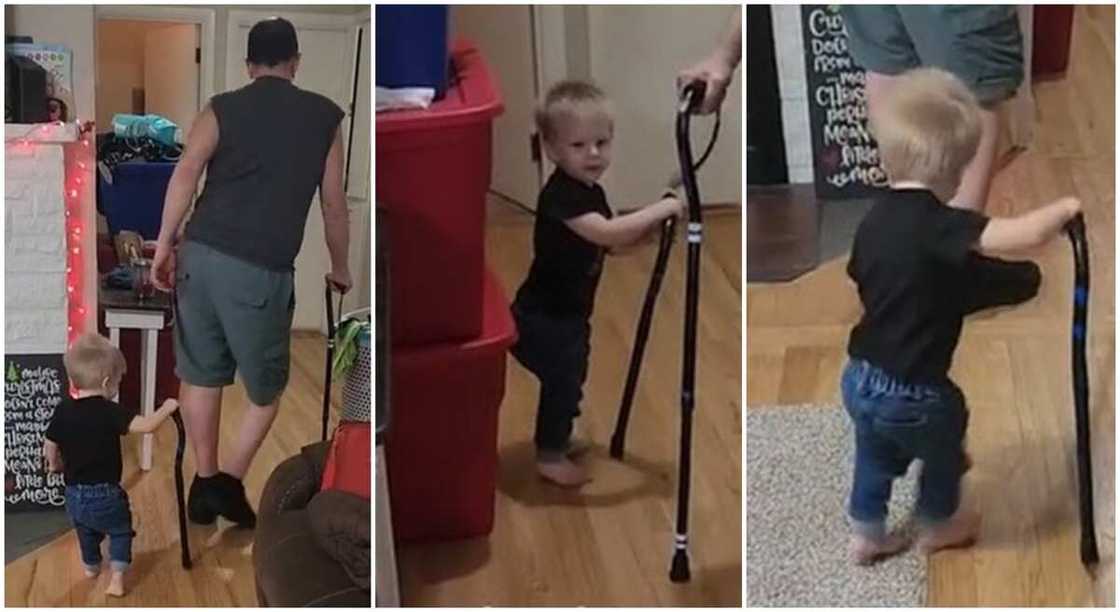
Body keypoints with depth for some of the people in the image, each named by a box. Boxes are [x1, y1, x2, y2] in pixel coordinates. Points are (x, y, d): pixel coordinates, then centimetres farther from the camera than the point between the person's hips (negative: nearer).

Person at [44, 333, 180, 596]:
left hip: (74, 495, 5)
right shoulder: (109, 412, -21)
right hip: (105, 494, -5)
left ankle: (91, 566, 52)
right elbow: (147, 425, -27)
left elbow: (49, 447, 5)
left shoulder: (63, 410, -5)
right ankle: (117, 578, 5)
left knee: (86, 531, 30)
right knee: (120, 531, 18)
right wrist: (167, 408, -9)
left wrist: (55, 464, 26)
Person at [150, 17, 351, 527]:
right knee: (266, 386, 14)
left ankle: (204, 484, 19)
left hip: (201, 255, 2)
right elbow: (333, 204, 11)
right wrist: (340, 268, 23)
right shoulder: (323, 116, 9)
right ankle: (230, 481, 5)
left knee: (201, 374, 15)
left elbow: (185, 173, -6)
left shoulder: (222, 108, 10)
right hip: (261, 271, -2)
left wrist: (165, 245, -3)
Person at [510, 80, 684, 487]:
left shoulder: (591, 193, 5)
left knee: (569, 378, 23)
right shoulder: (560, 195, -26)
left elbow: (614, 244, 12)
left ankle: (557, 438, 42)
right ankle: (550, 456, 14)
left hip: (569, 312, 10)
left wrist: (653, 227, -6)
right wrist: (660, 209, -33)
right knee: (563, 379, -1)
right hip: (542, 317, -10)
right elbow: (605, 232, -39)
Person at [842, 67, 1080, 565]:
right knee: (945, 447, 25)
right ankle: (937, 524, 47)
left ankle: (866, 535, 45)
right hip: (912, 391, -6)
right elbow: (1023, 236, -37)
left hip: (860, 377, 6)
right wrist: (1067, 207, -18)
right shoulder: (938, 224, -27)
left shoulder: (876, 218, -2)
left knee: (875, 457, 29)